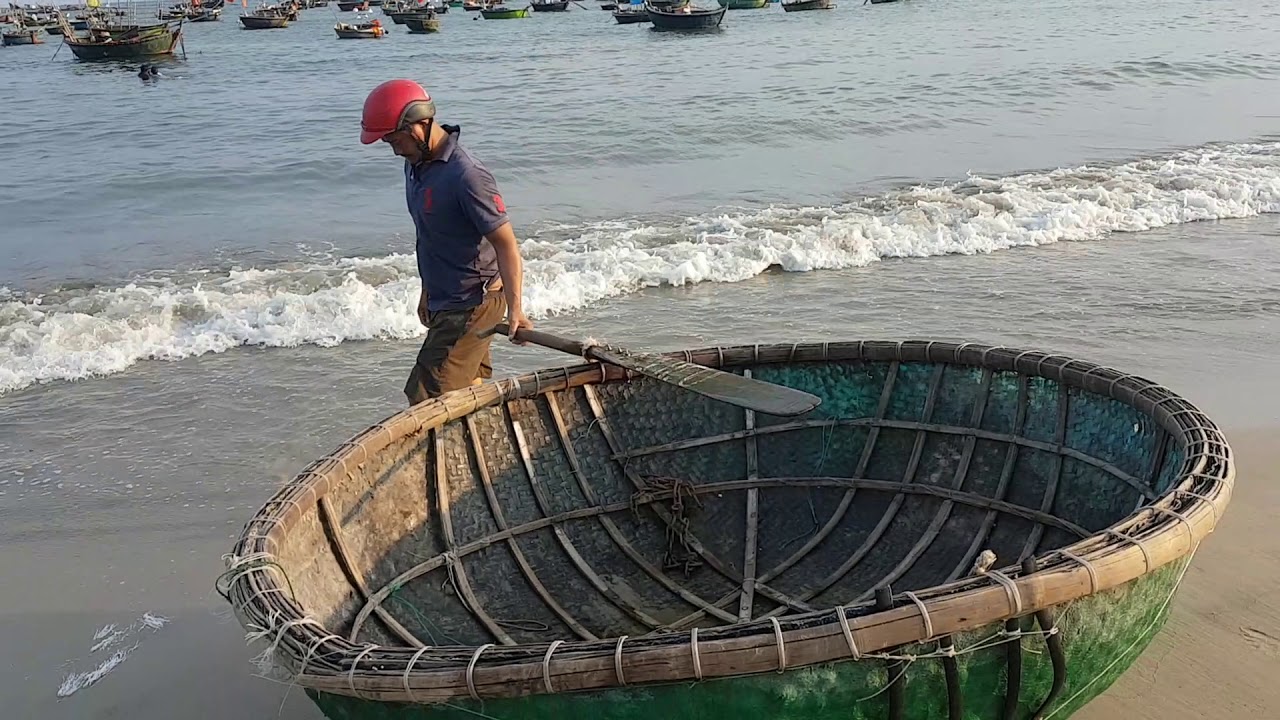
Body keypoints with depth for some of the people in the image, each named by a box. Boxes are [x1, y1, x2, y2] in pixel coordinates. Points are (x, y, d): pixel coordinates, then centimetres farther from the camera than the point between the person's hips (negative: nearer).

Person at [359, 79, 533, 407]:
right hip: (446, 302, 10)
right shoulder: (416, 164, 6)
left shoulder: (466, 177, -24)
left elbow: (506, 244, -23)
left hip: (469, 307, -9)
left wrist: (514, 308, -31)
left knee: (426, 399, -10)